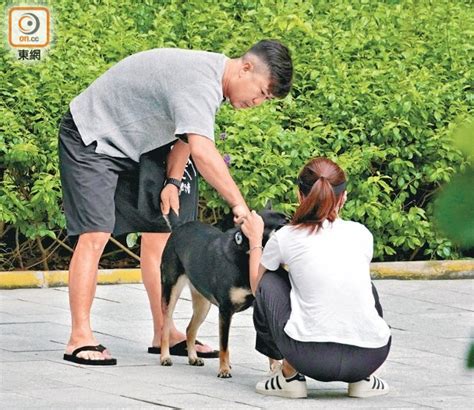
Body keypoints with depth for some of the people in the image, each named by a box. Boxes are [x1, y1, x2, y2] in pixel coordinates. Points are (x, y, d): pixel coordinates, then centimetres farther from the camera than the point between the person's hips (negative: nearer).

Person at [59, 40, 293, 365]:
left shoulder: (211, 78, -2)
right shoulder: (199, 82, -33)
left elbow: (186, 133, 12)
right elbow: (202, 151, -45)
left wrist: (173, 181, 1)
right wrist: (239, 206, -47)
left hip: (138, 146, 10)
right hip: (91, 139, -10)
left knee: (158, 234, 6)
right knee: (95, 235, -16)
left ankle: (164, 333, 10)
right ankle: (80, 339, -14)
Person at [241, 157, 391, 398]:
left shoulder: (285, 238, 6)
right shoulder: (361, 234, 12)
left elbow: (256, 286, 24)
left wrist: (255, 241, 39)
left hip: (310, 357, -2)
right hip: (370, 357, 2)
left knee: (270, 282, 22)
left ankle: (289, 375, 17)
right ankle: (363, 379, 21)